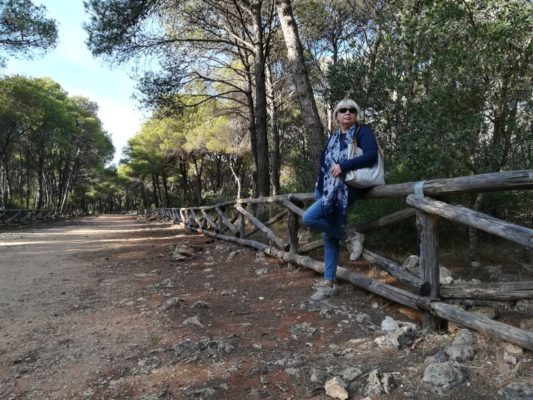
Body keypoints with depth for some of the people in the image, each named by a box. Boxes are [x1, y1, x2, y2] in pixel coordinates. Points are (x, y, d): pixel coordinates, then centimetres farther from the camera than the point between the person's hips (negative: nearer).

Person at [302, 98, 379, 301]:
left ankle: (350, 237, -3)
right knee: (329, 237, 6)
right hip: (327, 190, 7)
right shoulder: (334, 136, 20)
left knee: (309, 218, -22)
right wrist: (319, 184, 10)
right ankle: (328, 283, 13)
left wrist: (343, 166, -18)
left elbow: (372, 155, -15)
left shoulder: (363, 131, 1)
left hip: (345, 189, -7)